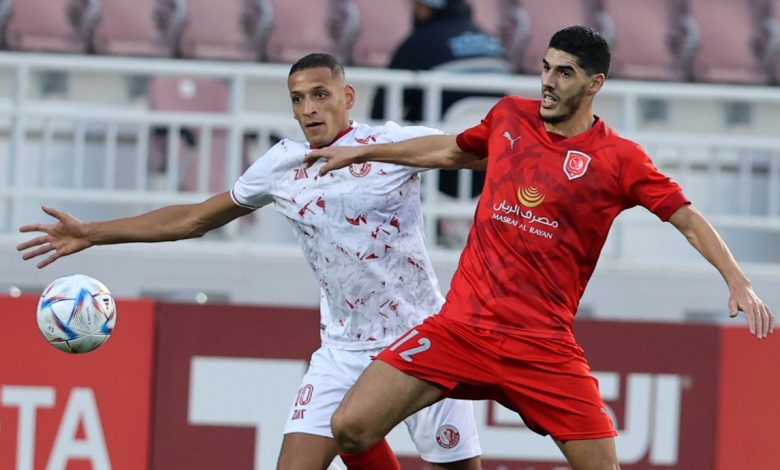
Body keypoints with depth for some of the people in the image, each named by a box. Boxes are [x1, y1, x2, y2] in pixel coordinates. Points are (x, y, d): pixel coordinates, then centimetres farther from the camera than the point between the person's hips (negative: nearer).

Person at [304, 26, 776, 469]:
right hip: (460, 327, 3)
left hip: (542, 347, -3)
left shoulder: (620, 158, -3)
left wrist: (738, 282, -15)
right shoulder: (509, 116, 9)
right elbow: (452, 150, 29)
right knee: (351, 427, -11)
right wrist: (360, 153, 33)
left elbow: (689, 219, 0)